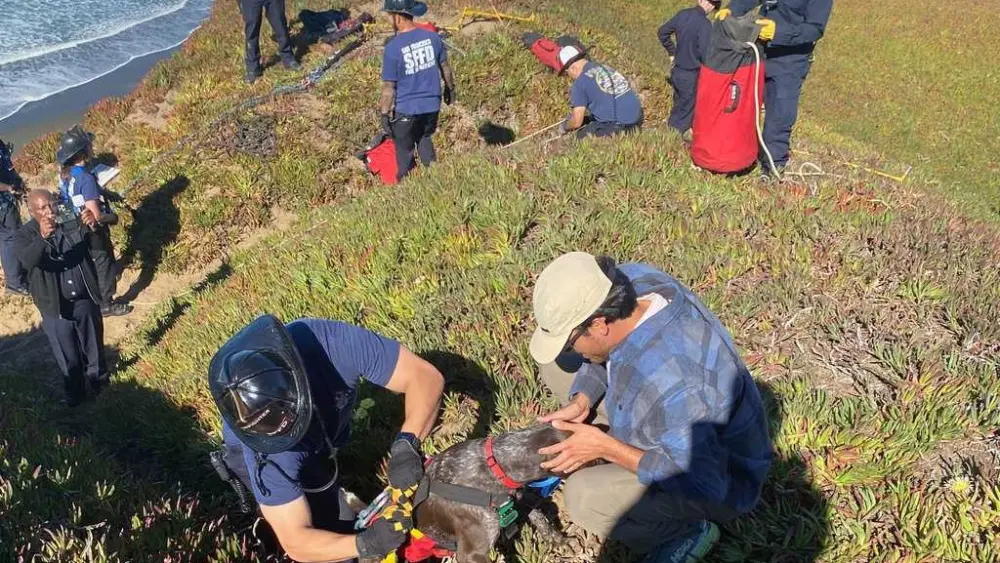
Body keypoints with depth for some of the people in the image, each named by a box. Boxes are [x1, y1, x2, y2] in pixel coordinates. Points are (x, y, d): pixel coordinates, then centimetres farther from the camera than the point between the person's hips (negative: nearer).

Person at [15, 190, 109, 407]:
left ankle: (99, 381, 44)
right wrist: (42, 238, -51)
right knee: (67, 355, 15)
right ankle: (75, 391, 36)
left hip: (85, 300, 2)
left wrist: (92, 225, -39)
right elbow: (27, 261, -31)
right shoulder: (25, 235, -12)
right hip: (55, 307, -1)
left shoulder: (71, 223, -7)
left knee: (93, 346, 21)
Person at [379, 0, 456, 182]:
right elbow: (445, 66, 8)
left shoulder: (392, 48, -19)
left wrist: (384, 114, -3)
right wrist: (450, 88, 25)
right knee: (424, 139, 27)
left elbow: (389, 87, -14)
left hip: (405, 110, -4)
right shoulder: (432, 37, -7)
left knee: (404, 150, 14)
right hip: (432, 104, 4)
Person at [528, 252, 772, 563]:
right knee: (556, 365, 1)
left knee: (585, 496, -30)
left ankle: (687, 531, -2)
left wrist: (605, 448, -29)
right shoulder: (629, 281, -20)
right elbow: (604, 350, 0)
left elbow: (700, 487, -34)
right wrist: (581, 401, -15)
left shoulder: (672, 385, -43)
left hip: (715, 476, -7)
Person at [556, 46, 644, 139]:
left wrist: (564, 128, 17)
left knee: (582, 135, 11)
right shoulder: (607, 68, 16)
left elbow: (577, 122, -4)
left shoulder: (580, 82, -7)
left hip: (618, 125, -8)